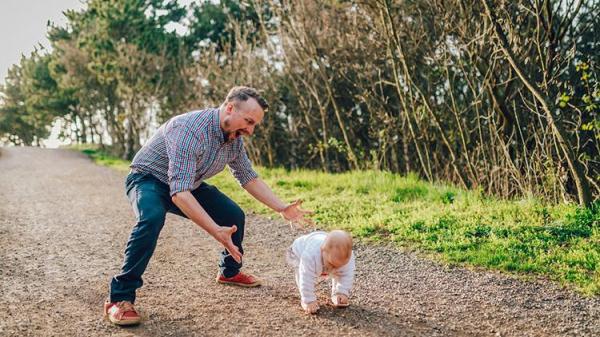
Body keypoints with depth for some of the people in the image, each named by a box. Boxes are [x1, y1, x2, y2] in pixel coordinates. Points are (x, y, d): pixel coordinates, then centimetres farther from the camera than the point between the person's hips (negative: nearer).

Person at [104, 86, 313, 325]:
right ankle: (120, 297, -27)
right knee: (152, 218, -37)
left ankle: (229, 271, 28)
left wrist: (282, 209, -3)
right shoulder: (190, 130, -36)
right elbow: (179, 193, -43)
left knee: (234, 216, 1)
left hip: (189, 184, 8)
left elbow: (249, 178, 5)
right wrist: (216, 232, -49)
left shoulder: (235, 138, -9)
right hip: (149, 179, -7)